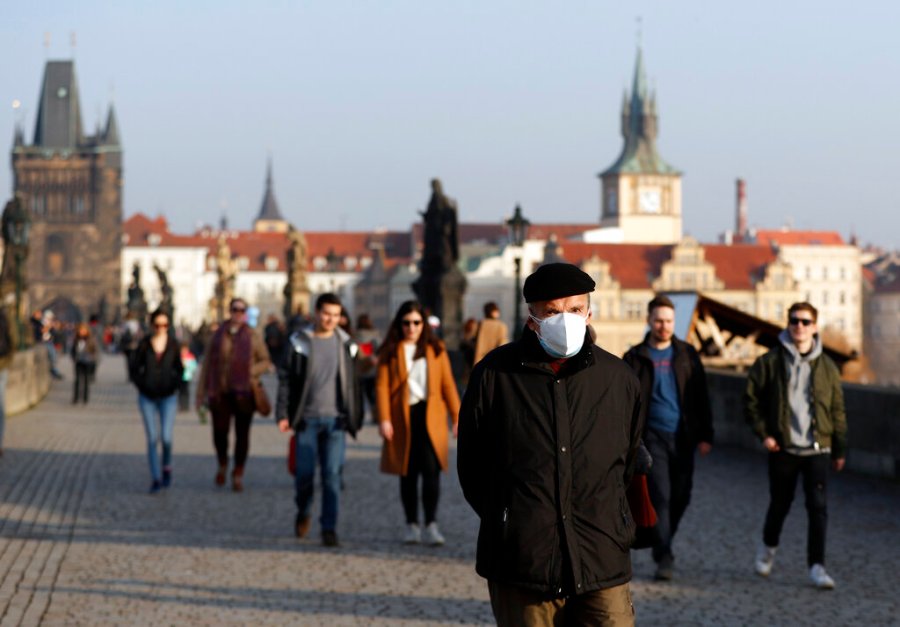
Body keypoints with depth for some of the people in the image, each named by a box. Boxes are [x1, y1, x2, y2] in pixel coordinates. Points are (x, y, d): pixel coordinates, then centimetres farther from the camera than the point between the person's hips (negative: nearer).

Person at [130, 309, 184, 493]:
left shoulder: (173, 343, -2)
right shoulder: (144, 344, -5)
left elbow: (179, 369, 10)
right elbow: (134, 371, 3)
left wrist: (174, 386, -4)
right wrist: (143, 386, -10)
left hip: (168, 397, 0)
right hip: (147, 398, 0)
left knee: (166, 438, -10)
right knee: (152, 439, -3)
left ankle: (167, 467, 20)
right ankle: (155, 479, 3)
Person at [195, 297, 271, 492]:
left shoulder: (252, 337, 6)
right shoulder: (218, 336, 8)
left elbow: (265, 361, 11)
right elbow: (207, 365, 10)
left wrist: (251, 372, -10)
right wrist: (201, 394, 7)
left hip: (244, 393, 0)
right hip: (221, 392, 0)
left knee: (242, 433, 0)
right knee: (219, 430, -8)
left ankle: (238, 475, 11)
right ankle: (222, 463, 21)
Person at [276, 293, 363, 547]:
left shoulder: (345, 344, 6)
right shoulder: (300, 342, 1)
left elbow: (352, 383, 11)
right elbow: (286, 379, 1)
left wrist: (355, 418, 8)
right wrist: (283, 414, -6)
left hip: (335, 420, 1)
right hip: (307, 418, -1)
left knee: (332, 474, -5)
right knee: (305, 472, 1)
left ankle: (329, 528, -1)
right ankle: (303, 512, 29)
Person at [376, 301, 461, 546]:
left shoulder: (436, 350, 9)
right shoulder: (390, 352, 5)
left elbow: (448, 385, 7)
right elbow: (382, 386, -1)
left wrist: (456, 417, 1)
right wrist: (384, 419, -11)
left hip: (431, 417, 0)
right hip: (403, 418, 0)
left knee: (431, 469, -13)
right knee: (408, 473, 7)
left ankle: (431, 525, -13)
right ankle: (412, 525, 17)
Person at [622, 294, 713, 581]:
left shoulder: (687, 354, 8)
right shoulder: (635, 357, 3)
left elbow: (701, 397, 8)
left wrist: (705, 435, 2)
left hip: (683, 437, 3)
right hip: (652, 436, -3)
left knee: (680, 497, 7)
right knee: (660, 495, -10)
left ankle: (663, 541, 30)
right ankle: (664, 558, -7)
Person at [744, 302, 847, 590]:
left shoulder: (827, 366, 5)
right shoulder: (770, 362, -2)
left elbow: (837, 410, 11)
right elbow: (751, 399, 3)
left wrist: (839, 449, 11)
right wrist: (763, 433, -7)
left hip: (817, 449, 1)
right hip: (783, 448, -1)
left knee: (818, 506, -8)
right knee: (780, 504, 11)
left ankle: (816, 565, -3)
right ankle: (768, 546, 39)